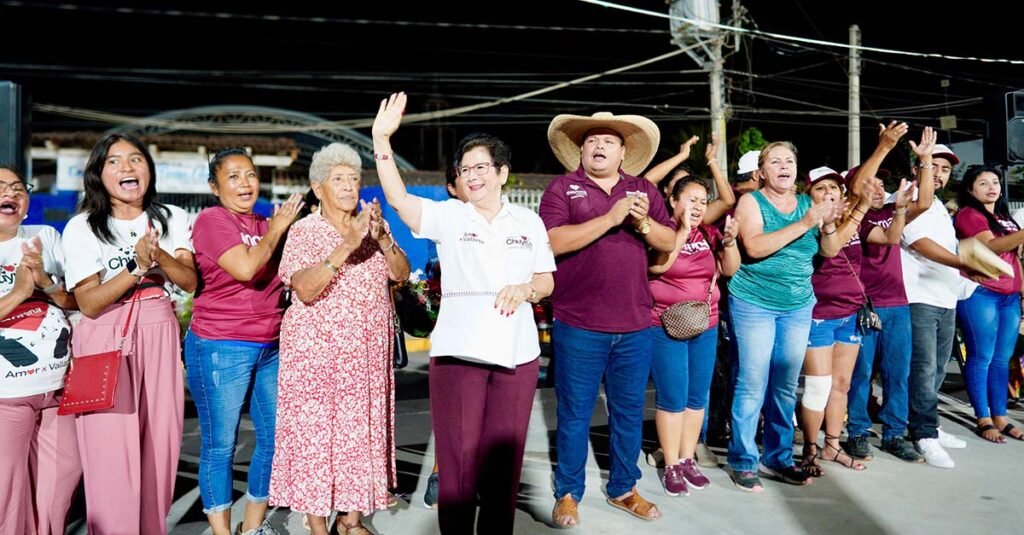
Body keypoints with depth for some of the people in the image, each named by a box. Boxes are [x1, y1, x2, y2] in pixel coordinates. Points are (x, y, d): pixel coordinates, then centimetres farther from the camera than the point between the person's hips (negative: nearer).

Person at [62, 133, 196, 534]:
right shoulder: (81, 228, -3)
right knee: (111, 453, -5)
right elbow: (89, 304, -10)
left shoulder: (172, 218, 7)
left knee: (160, 443, 5)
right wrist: (137, 265, -22)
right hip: (105, 343, -3)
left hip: (159, 337, 3)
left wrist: (159, 255, -20)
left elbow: (189, 281, -2)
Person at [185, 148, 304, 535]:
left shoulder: (267, 227, 12)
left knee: (275, 438, 11)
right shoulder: (211, 220, -7)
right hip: (220, 348, -7)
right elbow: (245, 268, -19)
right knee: (220, 445, 3)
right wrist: (276, 229, -8)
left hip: (271, 347, 7)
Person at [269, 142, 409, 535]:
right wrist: (346, 246, -28)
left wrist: (382, 238, -18)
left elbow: (401, 273, -1)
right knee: (314, 429, 1)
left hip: (367, 351, 4)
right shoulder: (304, 231, -5)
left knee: (362, 429, 8)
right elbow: (305, 290, -19)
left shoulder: (373, 226, 8)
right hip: (316, 351, -4)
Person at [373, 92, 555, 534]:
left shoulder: (528, 221, 11)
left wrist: (525, 289, -10)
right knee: (458, 457, 3)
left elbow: (547, 281, 13)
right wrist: (381, 140, -20)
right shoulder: (448, 216, 4)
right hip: (457, 349, -2)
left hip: (517, 352, 2)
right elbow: (398, 198, -10)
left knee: (504, 458, 10)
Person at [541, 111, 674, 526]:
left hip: (635, 326, 4)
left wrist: (643, 222, -14)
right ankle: (568, 494, 21)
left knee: (629, 413, 14)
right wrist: (610, 219, -21)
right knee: (574, 414, 6)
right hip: (578, 326, -4)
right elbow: (553, 242, -16)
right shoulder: (562, 188, -2)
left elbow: (669, 242, 7)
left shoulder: (644, 190, 10)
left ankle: (623, 489, 30)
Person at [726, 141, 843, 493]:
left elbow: (830, 252, 6)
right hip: (755, 303, -5)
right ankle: (743, 462, 7)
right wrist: (804, 223, -23)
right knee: (753, 386, -4)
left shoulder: (806, 203, 9)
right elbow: (755, 246, -21)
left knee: (786, 387, 10)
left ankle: (777, 458, 21)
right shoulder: (751, 201, -5)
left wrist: (828, 225, -14)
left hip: (798, 306, 5)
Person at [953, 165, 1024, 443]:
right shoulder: (968, 214, -5)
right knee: (982, 357, -4)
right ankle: (984, 420, 2)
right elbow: (992, 246, -19)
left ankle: (1000, 417, 15)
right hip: (979, 293, -8)